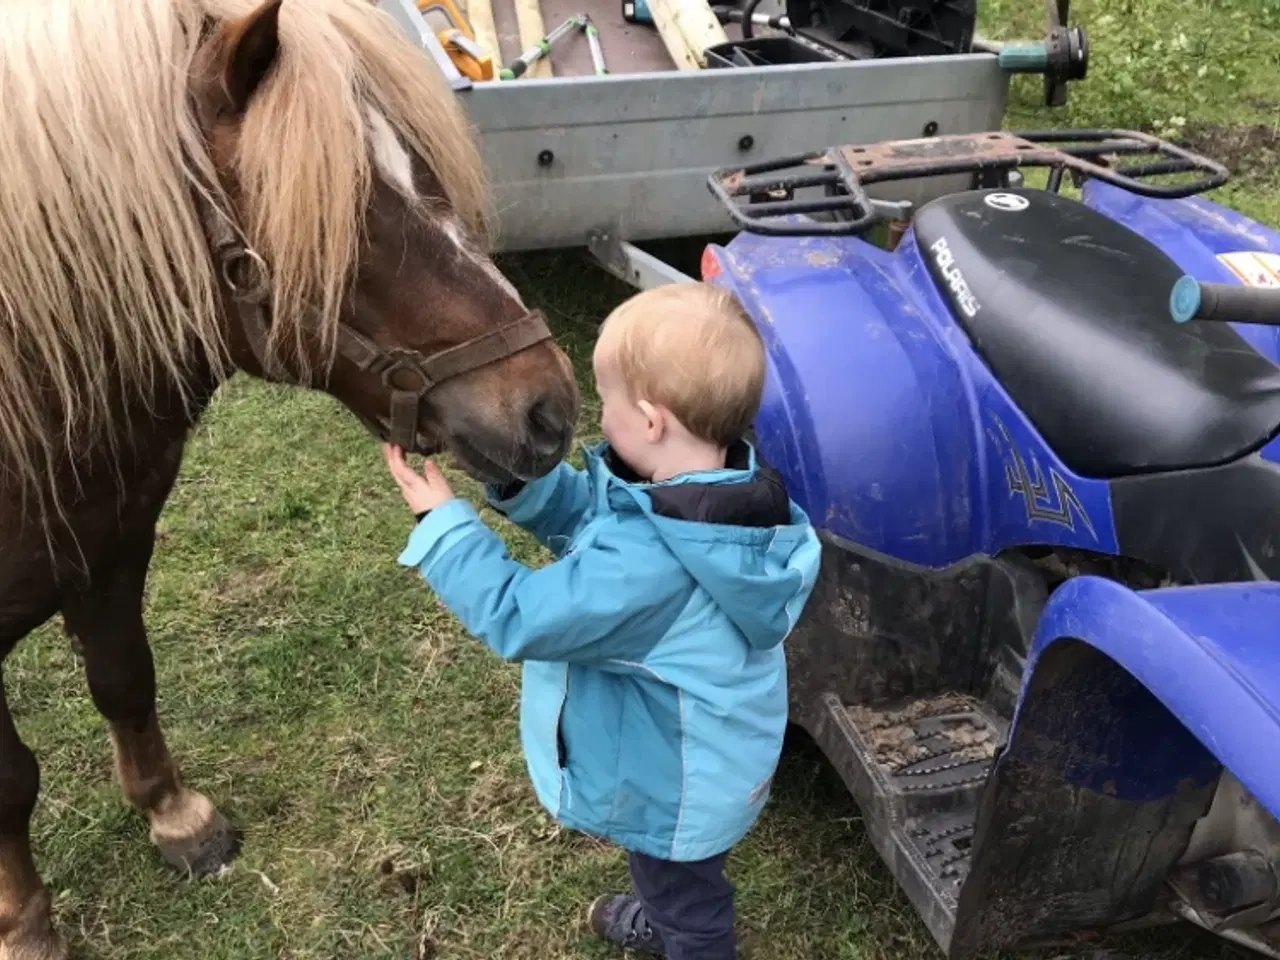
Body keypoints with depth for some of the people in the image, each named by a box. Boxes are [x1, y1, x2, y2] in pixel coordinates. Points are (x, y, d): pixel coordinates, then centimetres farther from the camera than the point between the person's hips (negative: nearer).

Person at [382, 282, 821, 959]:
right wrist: (516, 476, -16)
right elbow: (586, 513, -1)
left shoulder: (646, 560, -44)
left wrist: (443, 522, -21)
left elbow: (517, 617, -31)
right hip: (691, 755, 9)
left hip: (675, 782, -9)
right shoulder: (725, 485, -15)